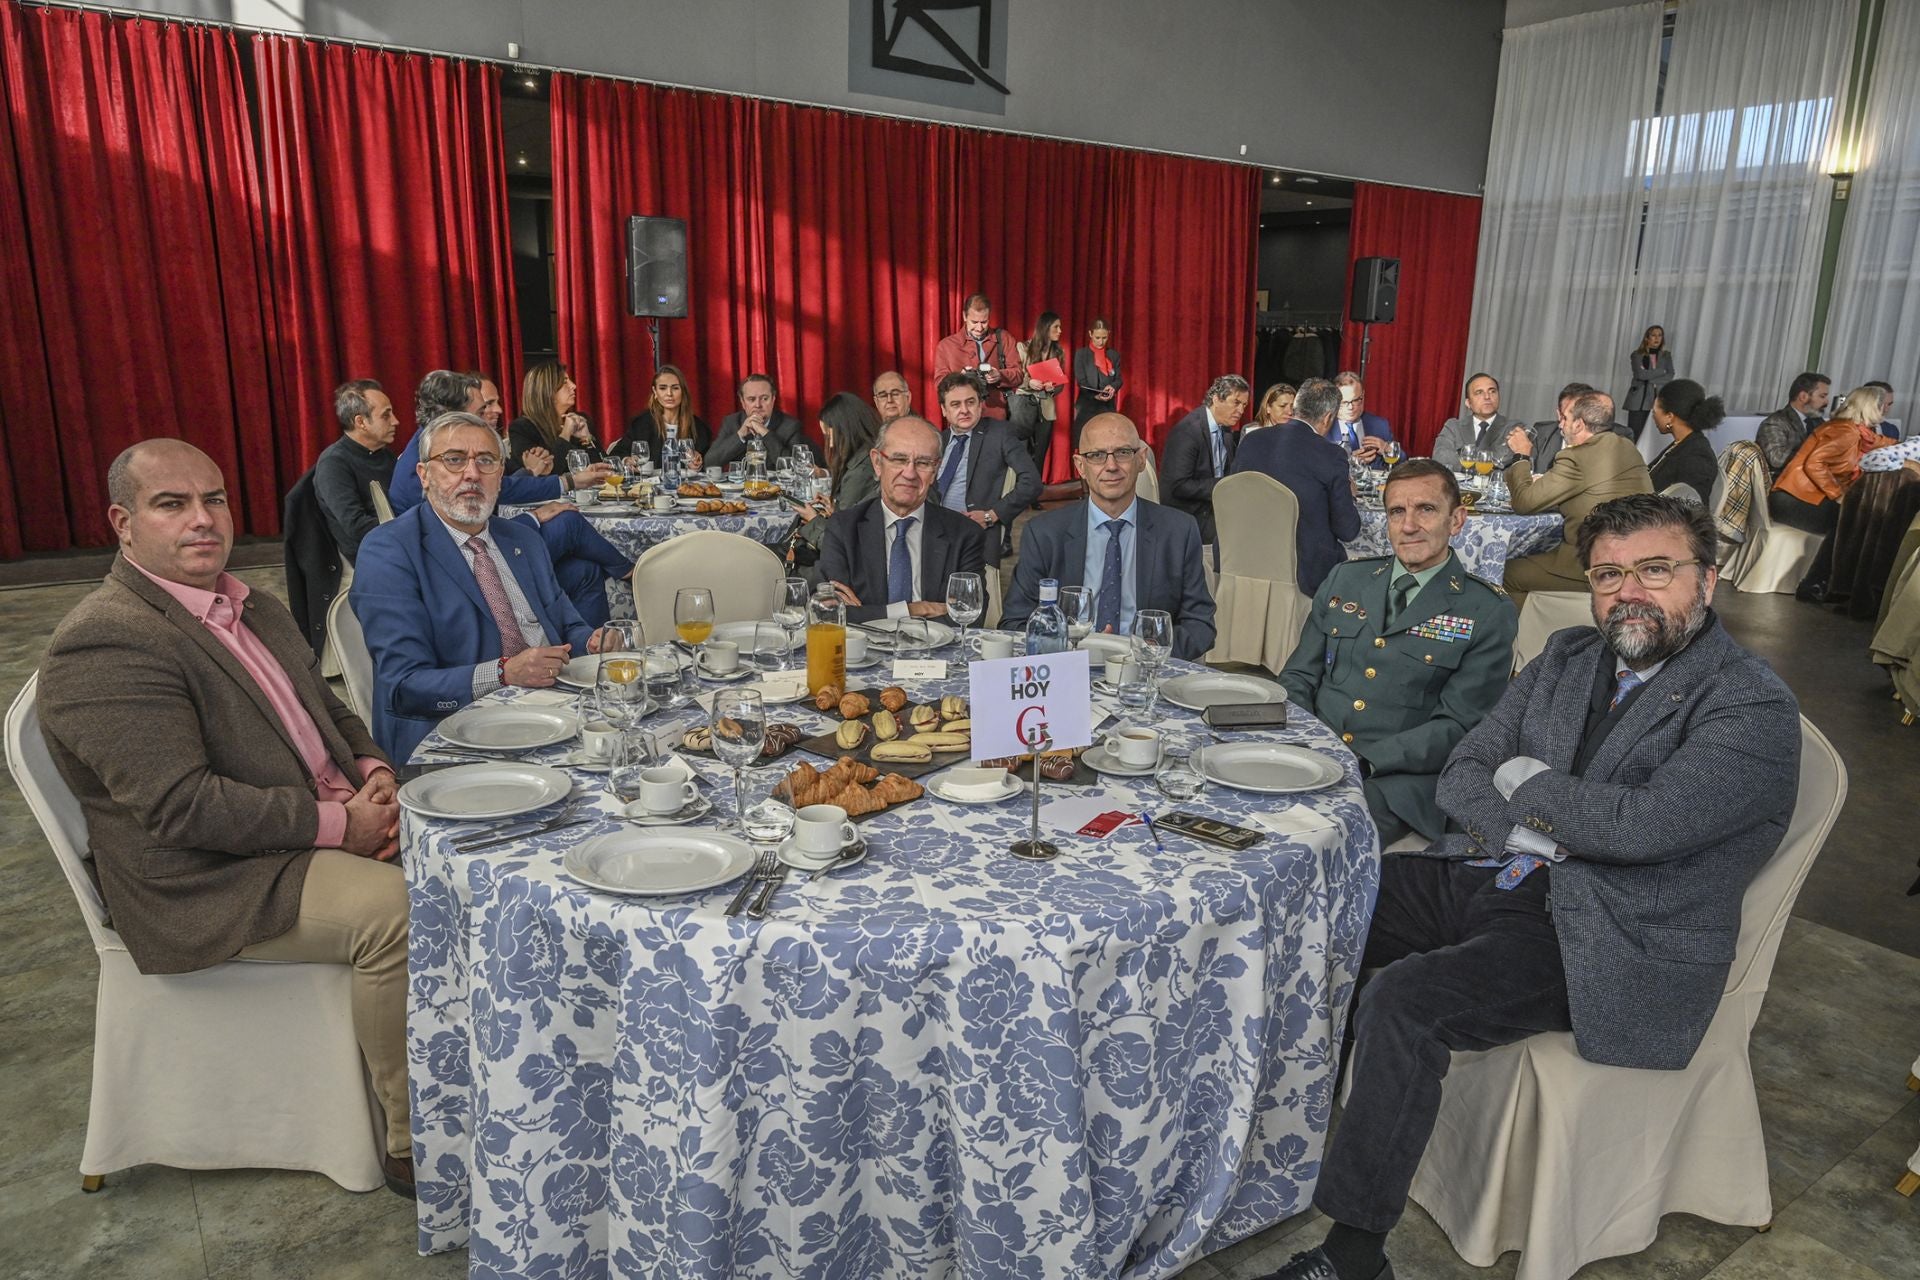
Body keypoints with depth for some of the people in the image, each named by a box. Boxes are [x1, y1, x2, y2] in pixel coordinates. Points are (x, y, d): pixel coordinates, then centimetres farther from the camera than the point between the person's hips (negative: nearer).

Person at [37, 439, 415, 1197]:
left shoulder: (257, 610, 12)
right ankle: (415, 1141, -11)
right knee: (396, 909, -28)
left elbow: (329, 709, 19)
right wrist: (337, 823, -20)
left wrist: (372, 772, -3)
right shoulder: (105, 643, -16)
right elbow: (182, 807, -23)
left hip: (329, 823, 9)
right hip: (215, 885, -8)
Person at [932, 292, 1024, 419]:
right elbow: (940, 381, 4)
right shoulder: (946, 345, 8)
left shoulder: (1003, 338, 12)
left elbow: (1019, 374, 9)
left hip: (997, 415, 1)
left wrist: (1000, 376, -12)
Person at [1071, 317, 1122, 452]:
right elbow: (1081, 381, -4)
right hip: (1086, 407, -2)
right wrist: (1095, 395, -21)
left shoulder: (1114, 355, 11)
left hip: (1108, 407, 2)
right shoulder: (1081, 354, 3)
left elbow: (1119, 379, 7)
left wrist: (1113, 387, -17)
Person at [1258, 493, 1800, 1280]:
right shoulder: (1567, 658, 11)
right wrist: (1538, 826, -12)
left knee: (1404, 999, -28)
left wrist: (1523, 780, -6)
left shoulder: (1755, 709, -9)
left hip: (1605, 939, -7)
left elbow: (1639, 824, -23)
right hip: (1488, 874, 7)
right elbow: (1461, 775, 8)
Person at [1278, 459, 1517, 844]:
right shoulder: (1345, 578, 15)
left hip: (1400, 778, -4)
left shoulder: (1489, 613, 2)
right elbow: (1298, 678, 15)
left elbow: (1456, 727, -5)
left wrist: (1359, 762, -19)